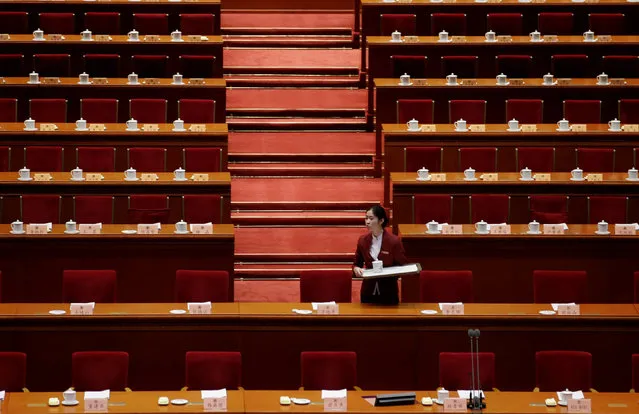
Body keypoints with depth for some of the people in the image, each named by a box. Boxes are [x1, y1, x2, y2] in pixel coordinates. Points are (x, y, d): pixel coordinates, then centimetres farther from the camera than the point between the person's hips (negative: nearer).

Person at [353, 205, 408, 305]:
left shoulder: (394, 241, -10)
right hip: (368, 291, 3)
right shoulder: (362, 240, 0)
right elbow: (357, 263, 11)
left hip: (388, 292, -3)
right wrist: (356, 269, -11)